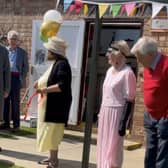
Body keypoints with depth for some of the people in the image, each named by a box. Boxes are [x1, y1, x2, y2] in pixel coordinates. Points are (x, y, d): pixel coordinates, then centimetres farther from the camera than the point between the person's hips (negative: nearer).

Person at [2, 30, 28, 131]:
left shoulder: (22, 52, 6)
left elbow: (25, 67, 6)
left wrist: (22, 79, -4)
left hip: (16, 78, -3)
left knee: (15, 101, -1)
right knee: (5, 101, 5)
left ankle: (16, 124, 5)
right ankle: (6, 123, 12)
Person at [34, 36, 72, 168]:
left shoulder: (62, 64, -19)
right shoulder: (56, 63, 12)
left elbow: (62, 85, -27)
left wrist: (44, 90, -24)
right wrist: (41, 83, 9)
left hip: (57, 105, -10)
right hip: (50, 104, 10)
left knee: (52, 132, -6)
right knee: (49, 132, 16)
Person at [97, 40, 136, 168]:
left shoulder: (127, 73, -14)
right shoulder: (110, 70, 12)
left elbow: (129, 100, -16)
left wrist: (124, 123, -18)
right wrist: (101, 113, 17)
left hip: (117, 114, -8)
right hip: (105, 112, 8)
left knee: (113, 147, -3)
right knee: (103, 146, 12)